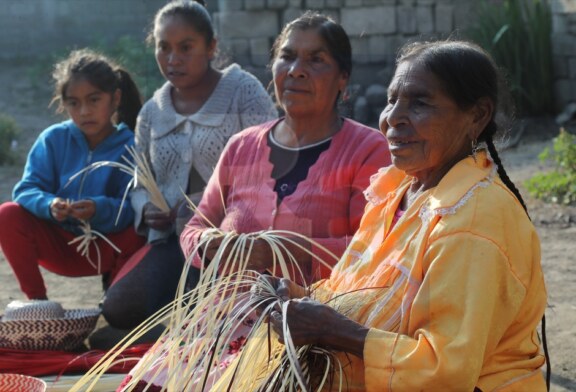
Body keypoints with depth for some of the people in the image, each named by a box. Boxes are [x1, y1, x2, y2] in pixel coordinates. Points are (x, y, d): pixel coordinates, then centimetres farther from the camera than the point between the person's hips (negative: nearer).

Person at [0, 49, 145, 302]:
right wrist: (48, 205, -32)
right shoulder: (52, 139, -4)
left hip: (105, 249, -2)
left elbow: (134, 210, -19)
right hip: (58, 245, 2)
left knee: (137, 236, -33)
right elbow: (26, 190, -10)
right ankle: (36, 299, -6)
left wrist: (100, 210, -39)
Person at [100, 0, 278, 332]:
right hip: (172, 239, 6)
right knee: (119, 308, -15)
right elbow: (141, 184, 22)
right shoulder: (152, 112, 15)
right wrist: (146, 210, -3)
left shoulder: (243, 92, -2)